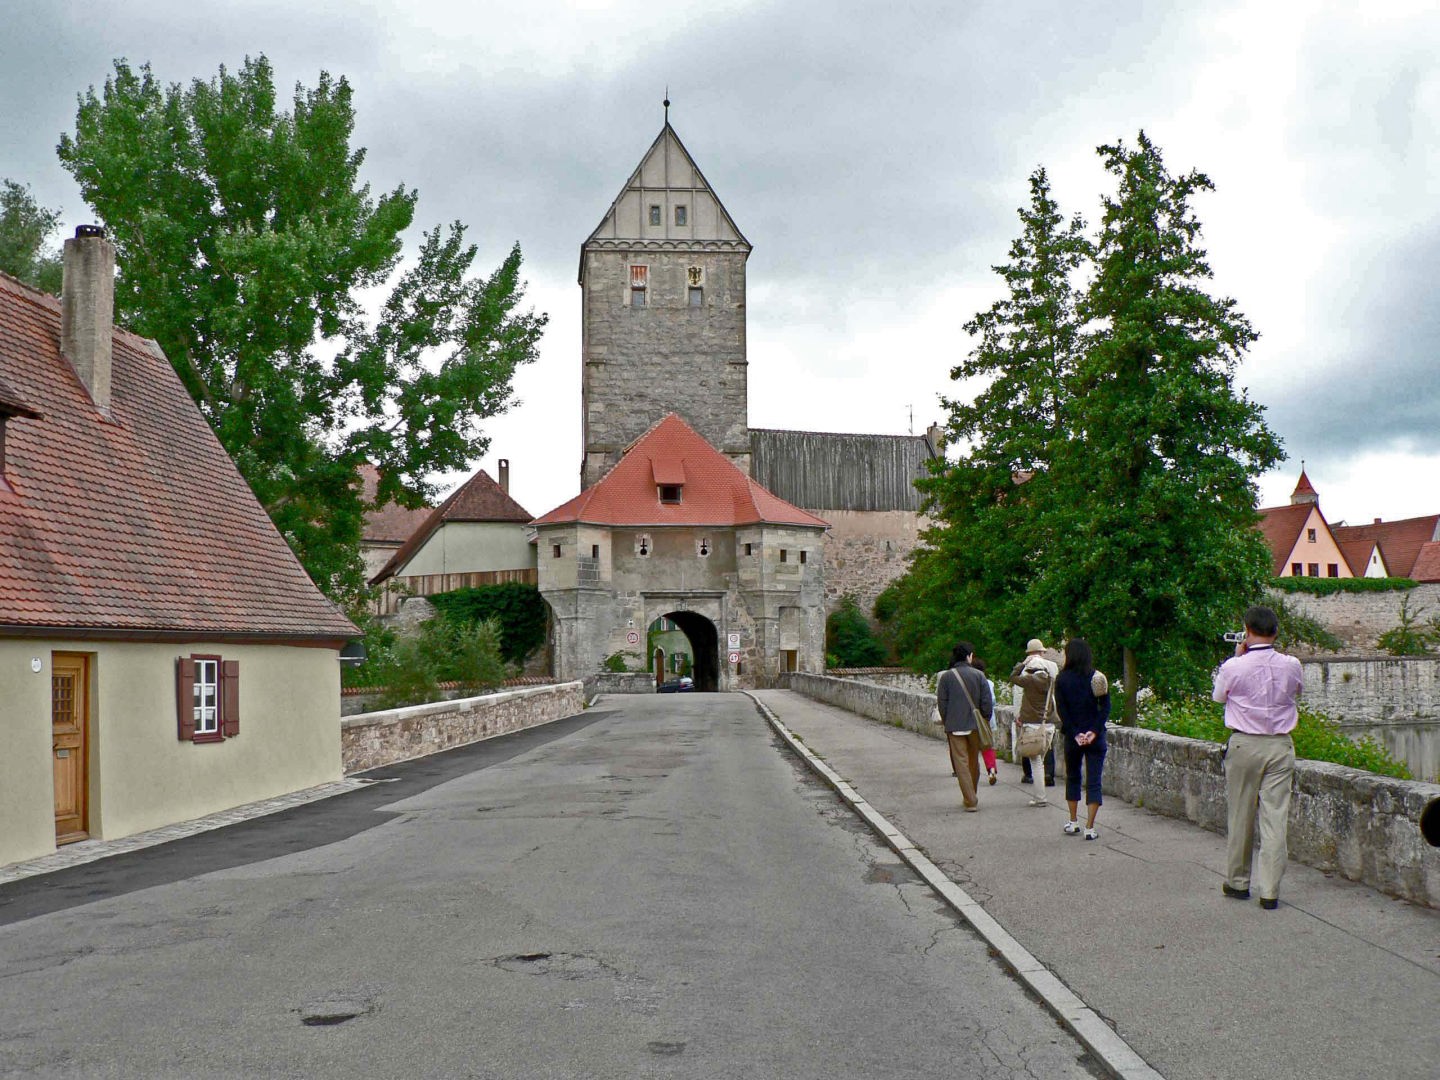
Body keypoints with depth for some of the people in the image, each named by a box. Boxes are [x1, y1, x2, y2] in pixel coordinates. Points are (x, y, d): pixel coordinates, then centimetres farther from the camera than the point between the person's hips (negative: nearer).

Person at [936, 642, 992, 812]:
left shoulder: (946, 676, -3)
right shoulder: (978, 675, -3)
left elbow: (942, 702, -3)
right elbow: (987, 701, -4)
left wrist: (946, 722, 8)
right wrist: (985, 721, 7)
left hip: (955, 726, -2)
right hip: (975, 725, 2)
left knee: (961, 762, 1)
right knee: (974, 762, 17)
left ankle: (971, 801, -5)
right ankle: (971, 797, 30)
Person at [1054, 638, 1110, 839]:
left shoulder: (1062, 679, -5)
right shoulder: (1097, 677, -2)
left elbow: (1061, 710, -9)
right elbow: (1106, 707, -8)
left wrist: (1074, 733, -8)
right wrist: (1094, 731, -11)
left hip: (1072, 736, 0)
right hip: (1095, 737, 0)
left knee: (1072, 777, 18)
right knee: (1093, 781, 3)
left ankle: (1073, 823, 23)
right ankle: (1090, 828, -2)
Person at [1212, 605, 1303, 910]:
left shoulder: (1233, 667, -12)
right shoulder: (1291, 666, -5)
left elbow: (1218, 695, 8)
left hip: (1244, 745, -1)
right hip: (1280, 746, 1)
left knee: (1240, 816, 11)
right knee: (1276, 817, 1)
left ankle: (1237, 882, 21)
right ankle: (1270, 891, 1)